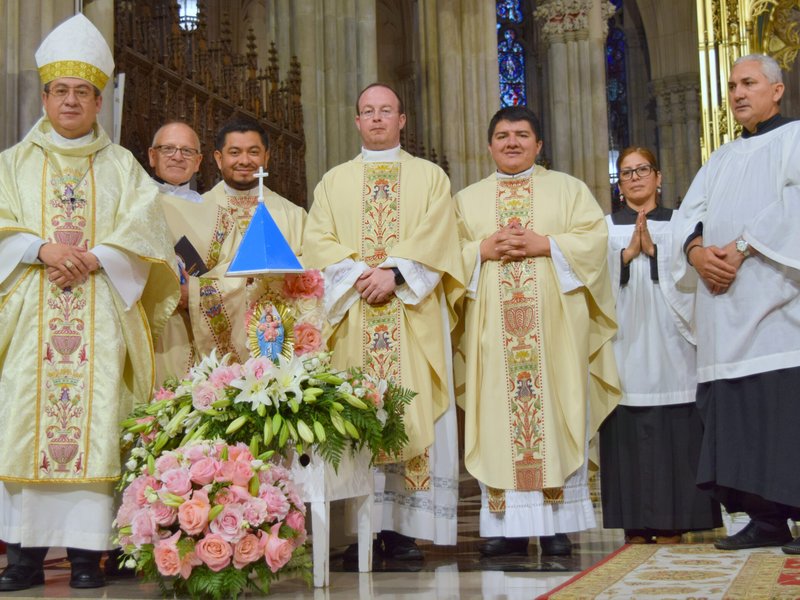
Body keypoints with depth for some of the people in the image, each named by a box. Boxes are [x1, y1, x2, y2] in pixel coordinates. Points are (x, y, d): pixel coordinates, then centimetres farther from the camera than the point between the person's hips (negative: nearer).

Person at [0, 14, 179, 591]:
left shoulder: (121, 166, 15)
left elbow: (144, 233, 3)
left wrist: (93, 257, -12)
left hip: (101, 311, 0)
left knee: (93, 421, -7)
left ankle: (87, 551, -5)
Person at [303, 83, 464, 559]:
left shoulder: (430, 177, 13)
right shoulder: (334, 181, 18)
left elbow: (436, 238, -1)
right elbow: (318, 242, 5)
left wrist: (393, 273, -14)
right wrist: (359, 272, -11)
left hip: (413, 314, -1)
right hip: (353, 315, 1)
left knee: (413, 411, -7)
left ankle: (404, 529, -4)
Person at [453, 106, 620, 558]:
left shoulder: (568, 189, 14)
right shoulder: (467, 199, 18)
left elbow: (594, 236, 1)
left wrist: (544, 244, -11)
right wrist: (483, 249, -8)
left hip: (554, 322, -1)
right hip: (493, 328, 2)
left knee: (556, 412, -5)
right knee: (498, 415, -3)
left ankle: (557, 522, -1)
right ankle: (508, 524, 0)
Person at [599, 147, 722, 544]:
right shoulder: (605, 226, 15)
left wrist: (653, 251, -12)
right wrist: (628, 253, -12)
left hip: (667, 338, 0)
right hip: (626, 339, 0)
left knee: (674, 432, -5)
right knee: (629, 432, -5)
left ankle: (672, 525, 0)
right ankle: (636, 526, -2)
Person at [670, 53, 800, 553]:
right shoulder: (721, 160, 26)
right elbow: (689, 216, 14)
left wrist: (742, 247, -16)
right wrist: (697, 250, -7)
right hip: (728, 312, 6)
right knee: (740, 415, 1)